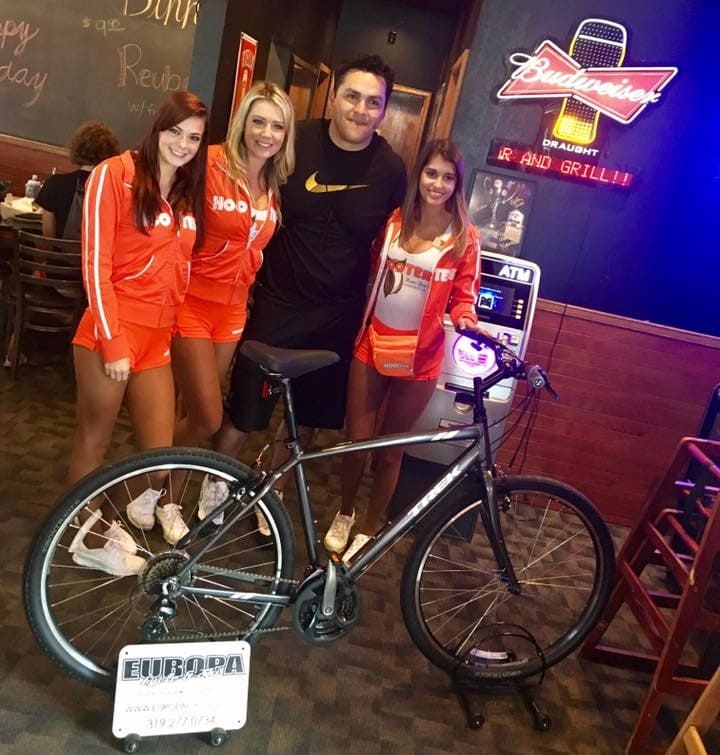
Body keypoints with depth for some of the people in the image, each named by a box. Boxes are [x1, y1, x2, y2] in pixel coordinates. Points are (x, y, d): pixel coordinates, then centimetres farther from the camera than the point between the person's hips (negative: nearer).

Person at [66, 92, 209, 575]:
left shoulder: (190, 194, 13)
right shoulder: (115, 175, -5)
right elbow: (95, 265, -10)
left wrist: (173, 328, 15)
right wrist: (113, 342, -14)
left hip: (158, 337, 5)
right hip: (110, 335, -5)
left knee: (161, 452, 5)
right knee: (94, 441, 8)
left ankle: (145, 502, 34)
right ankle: (88, 538, 27)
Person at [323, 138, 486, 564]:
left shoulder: (465, 238, -5)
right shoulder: (395, 221, 4)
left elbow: (464, 296, -1)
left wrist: (466, 320, -23)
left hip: (420, 355, -2)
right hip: (373, 343, 3)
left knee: (390, 450, 9)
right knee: (356, 440, 7)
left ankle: (369, 530, 30)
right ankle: (344, 514, 34)